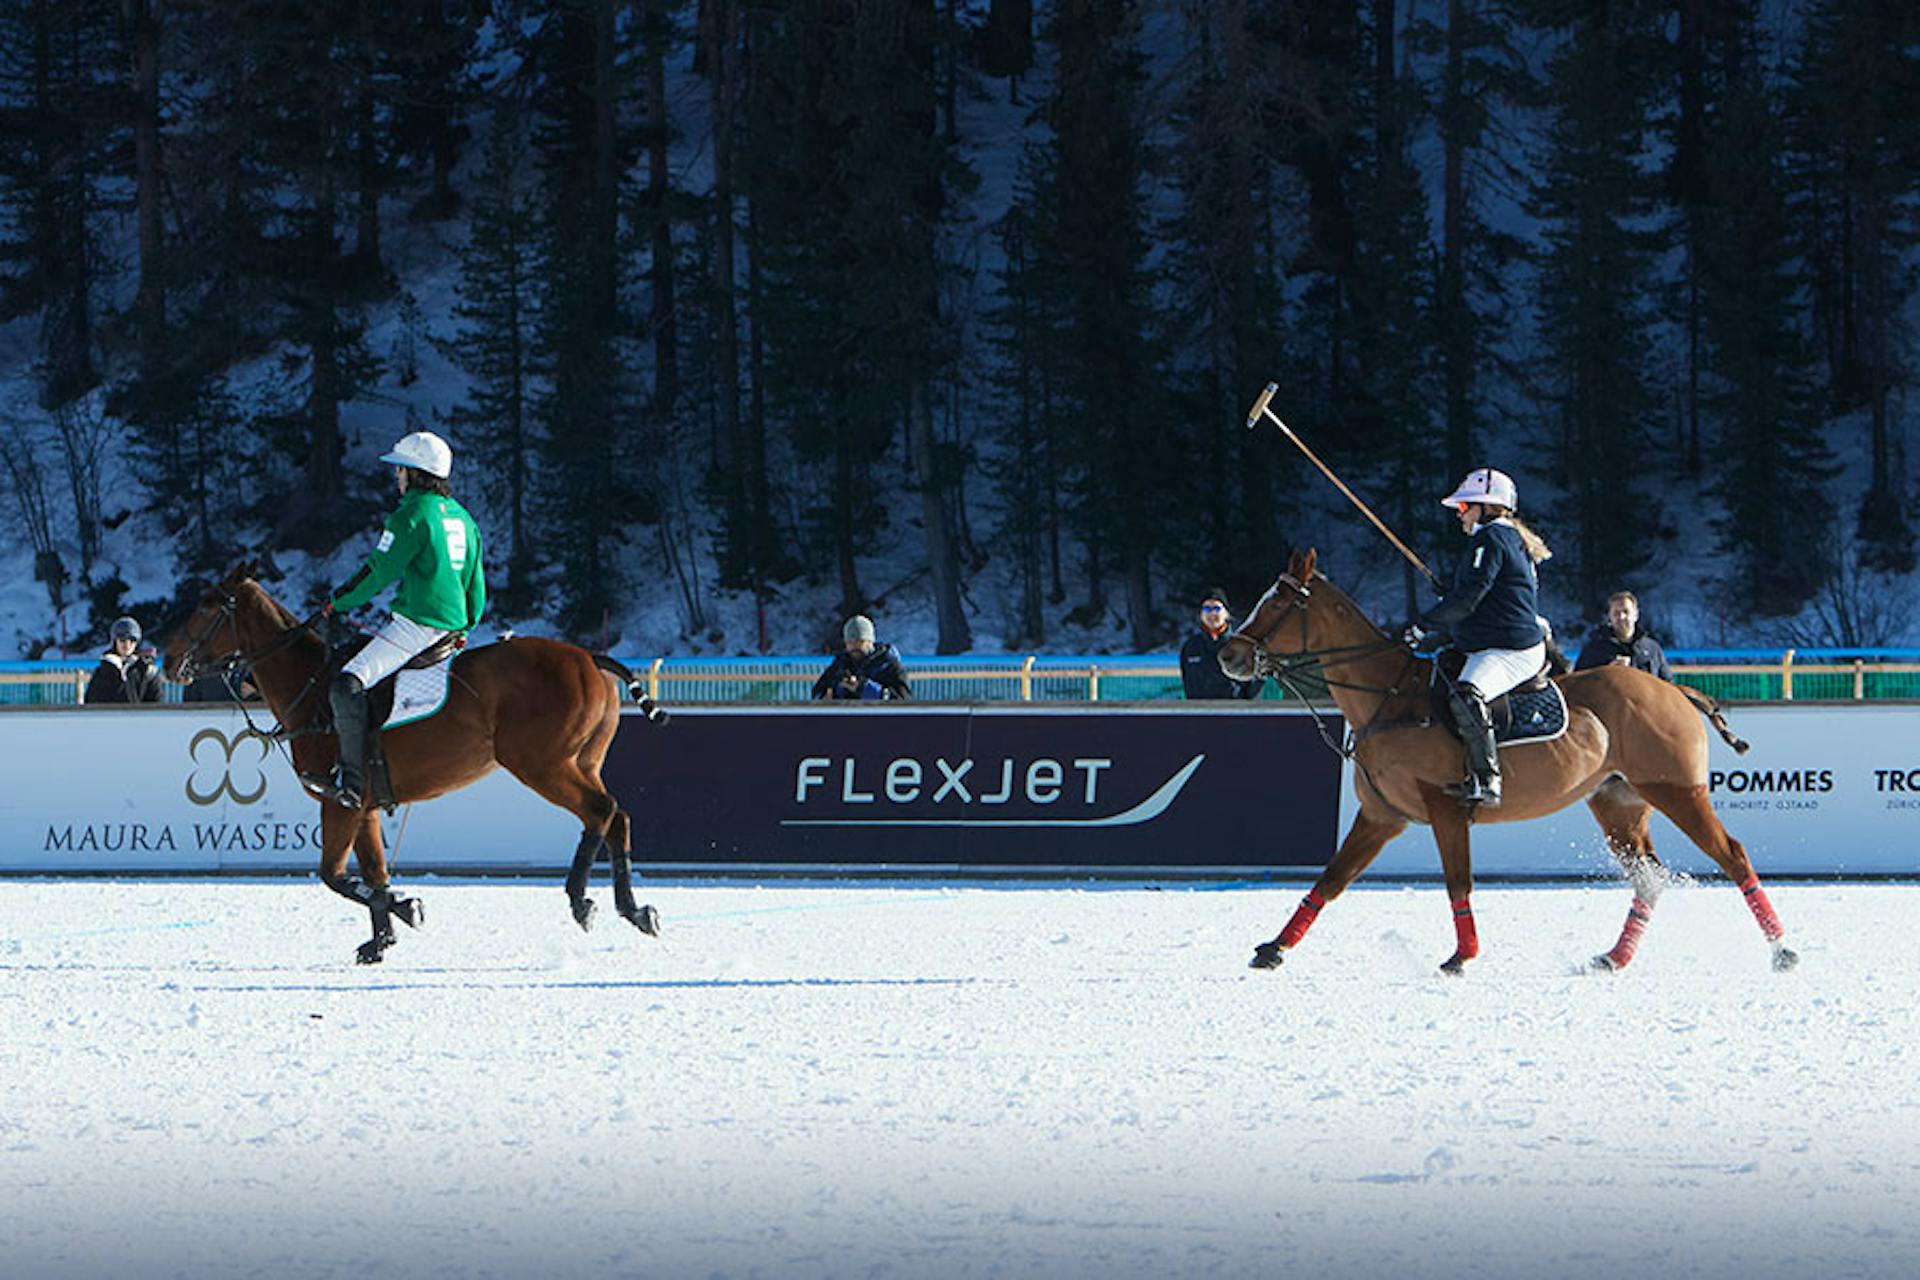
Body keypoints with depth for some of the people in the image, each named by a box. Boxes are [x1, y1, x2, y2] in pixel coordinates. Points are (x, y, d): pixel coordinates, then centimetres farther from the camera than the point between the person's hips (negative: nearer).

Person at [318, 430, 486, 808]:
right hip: (453, 625, 10)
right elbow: (476, 585, 22)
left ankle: (351, 780, -27)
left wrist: (338, 603, 5)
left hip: (418, 624, -10)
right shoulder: (461, 517, 16)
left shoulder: (412, 515, -11)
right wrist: (466, 626, 34)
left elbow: (378, 572, -9)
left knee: (347, 685, -21)